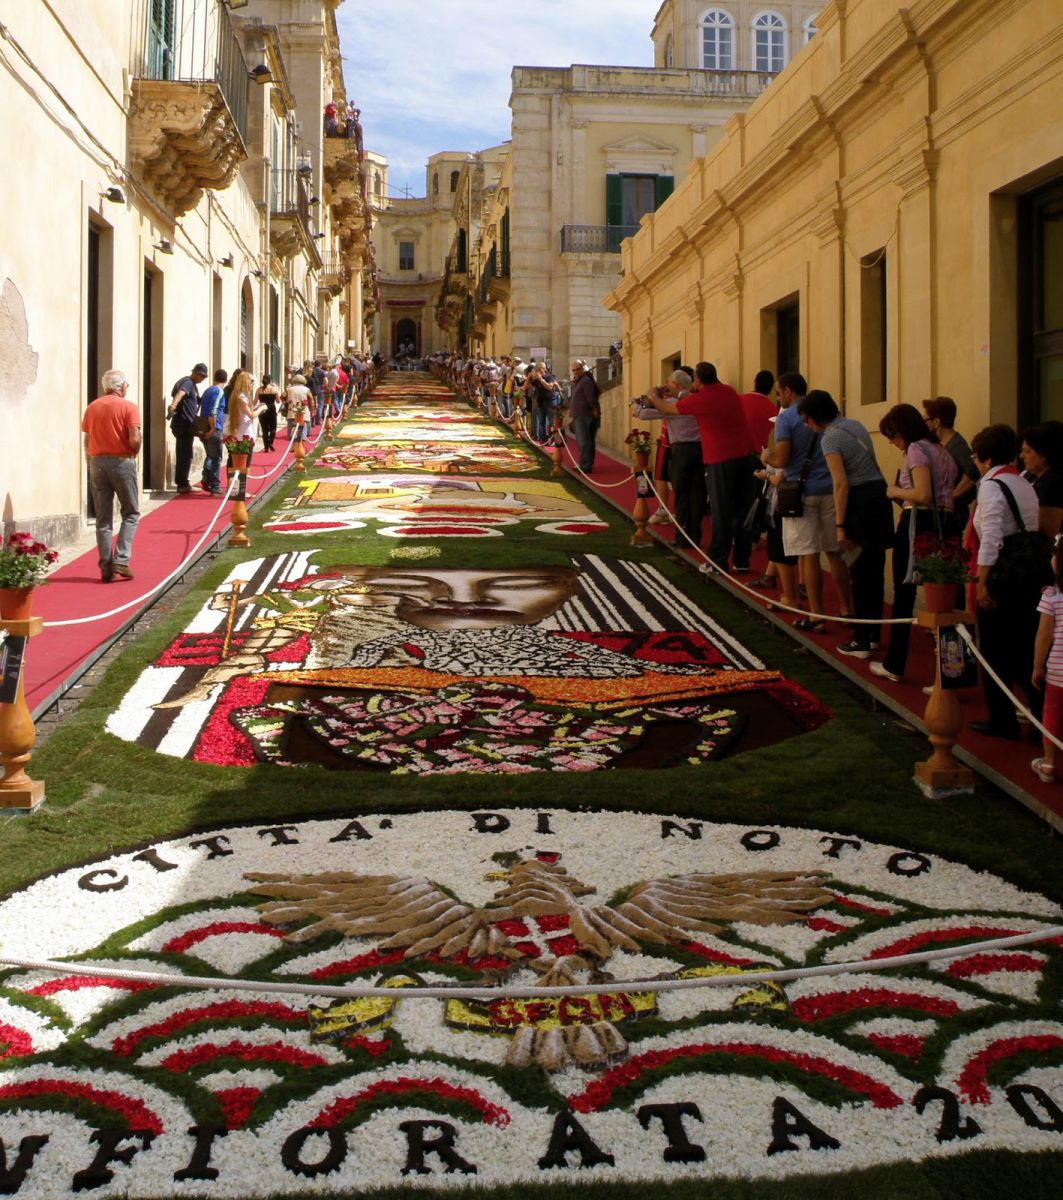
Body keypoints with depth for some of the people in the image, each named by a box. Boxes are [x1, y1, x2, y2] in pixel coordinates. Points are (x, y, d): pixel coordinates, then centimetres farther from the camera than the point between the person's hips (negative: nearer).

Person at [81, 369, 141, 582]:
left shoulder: (92, 407, 7)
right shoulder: (128, 407, -6)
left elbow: (87, 440, 7)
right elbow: (135, 439, -14)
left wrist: (92, 463, 14)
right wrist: (132, 454, 4)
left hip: (96, 462, 4)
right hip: (122, 461, -4)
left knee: (103, 518, 7)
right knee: (130, 514, 8)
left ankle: (106, 568, 6)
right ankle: (121, 560, -6)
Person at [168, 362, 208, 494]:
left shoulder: (193, 384, 19)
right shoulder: (188, 382, -13)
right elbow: (180, 393, -35)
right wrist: (173, 404, -53)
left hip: (185, 425, 10)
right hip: (184, 424, -10)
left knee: (183, 454, 14)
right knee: (185, 455, -7)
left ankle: (182, 483, 21)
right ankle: (182, 484, -5)